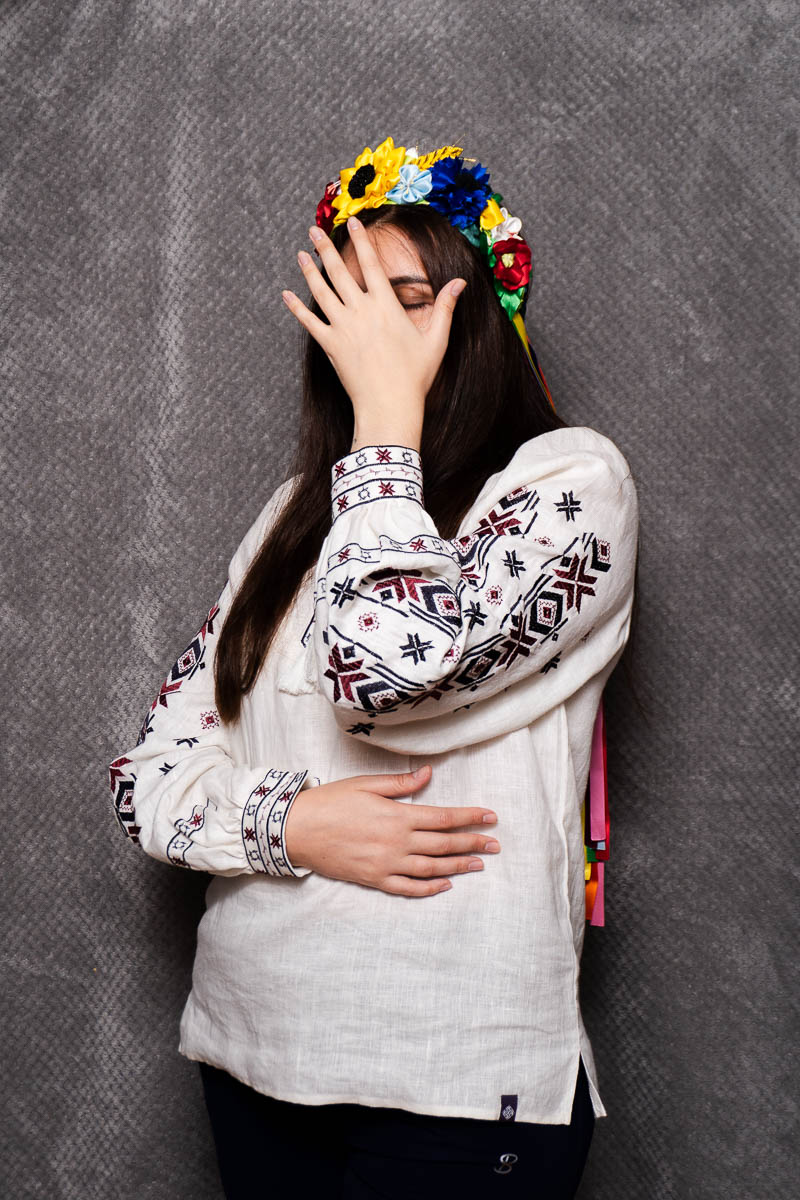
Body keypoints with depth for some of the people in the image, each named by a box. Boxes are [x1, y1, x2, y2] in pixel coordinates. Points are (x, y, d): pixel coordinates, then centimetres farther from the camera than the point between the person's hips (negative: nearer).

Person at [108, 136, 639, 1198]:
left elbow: (387, 664, -26)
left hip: (455, 1081, -5)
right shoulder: (298, 514, 9)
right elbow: (147, 777, 6)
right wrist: (294, 822, -13)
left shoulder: (570, 478, -7)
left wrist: (389, 409, -15)